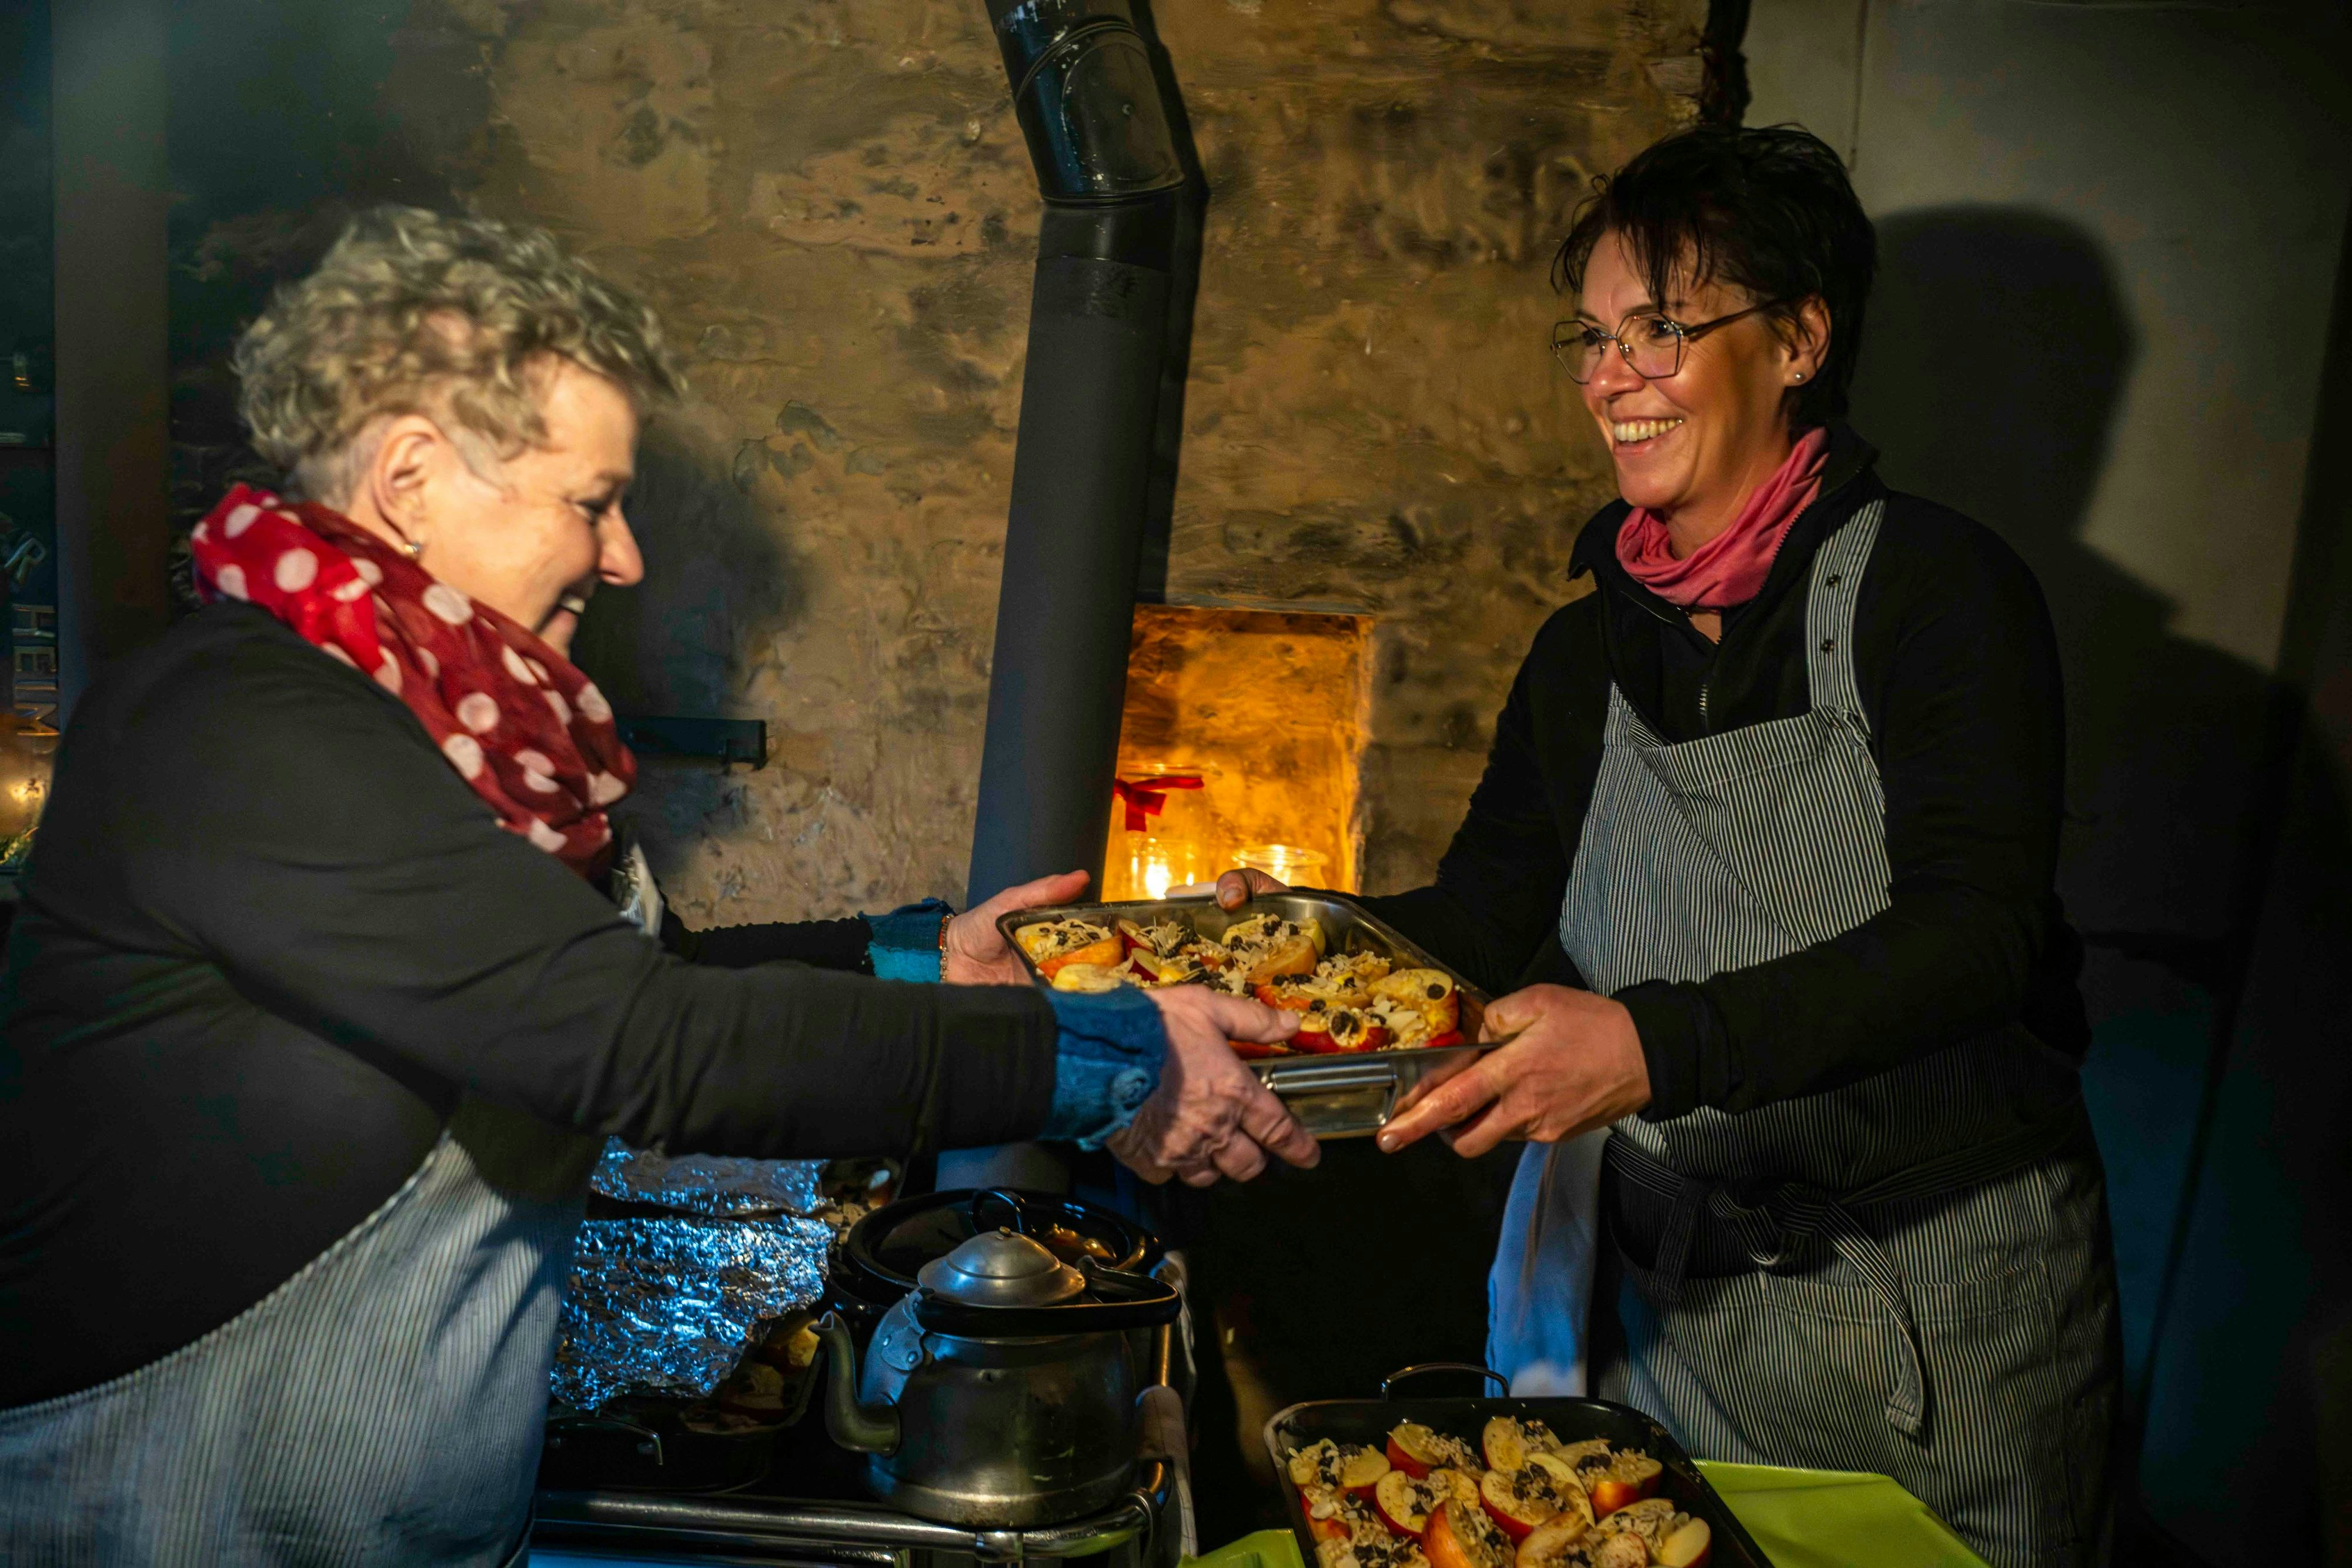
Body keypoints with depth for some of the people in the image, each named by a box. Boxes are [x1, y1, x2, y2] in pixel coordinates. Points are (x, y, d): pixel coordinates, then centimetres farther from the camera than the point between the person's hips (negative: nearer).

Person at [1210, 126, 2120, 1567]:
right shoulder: (1590, 653, 5)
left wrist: (1659, 1044, -36)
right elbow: (1489, 918, 4)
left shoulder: (1941, 588, -11)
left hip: (1954, 1309, -3)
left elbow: (1975, 932, -23)